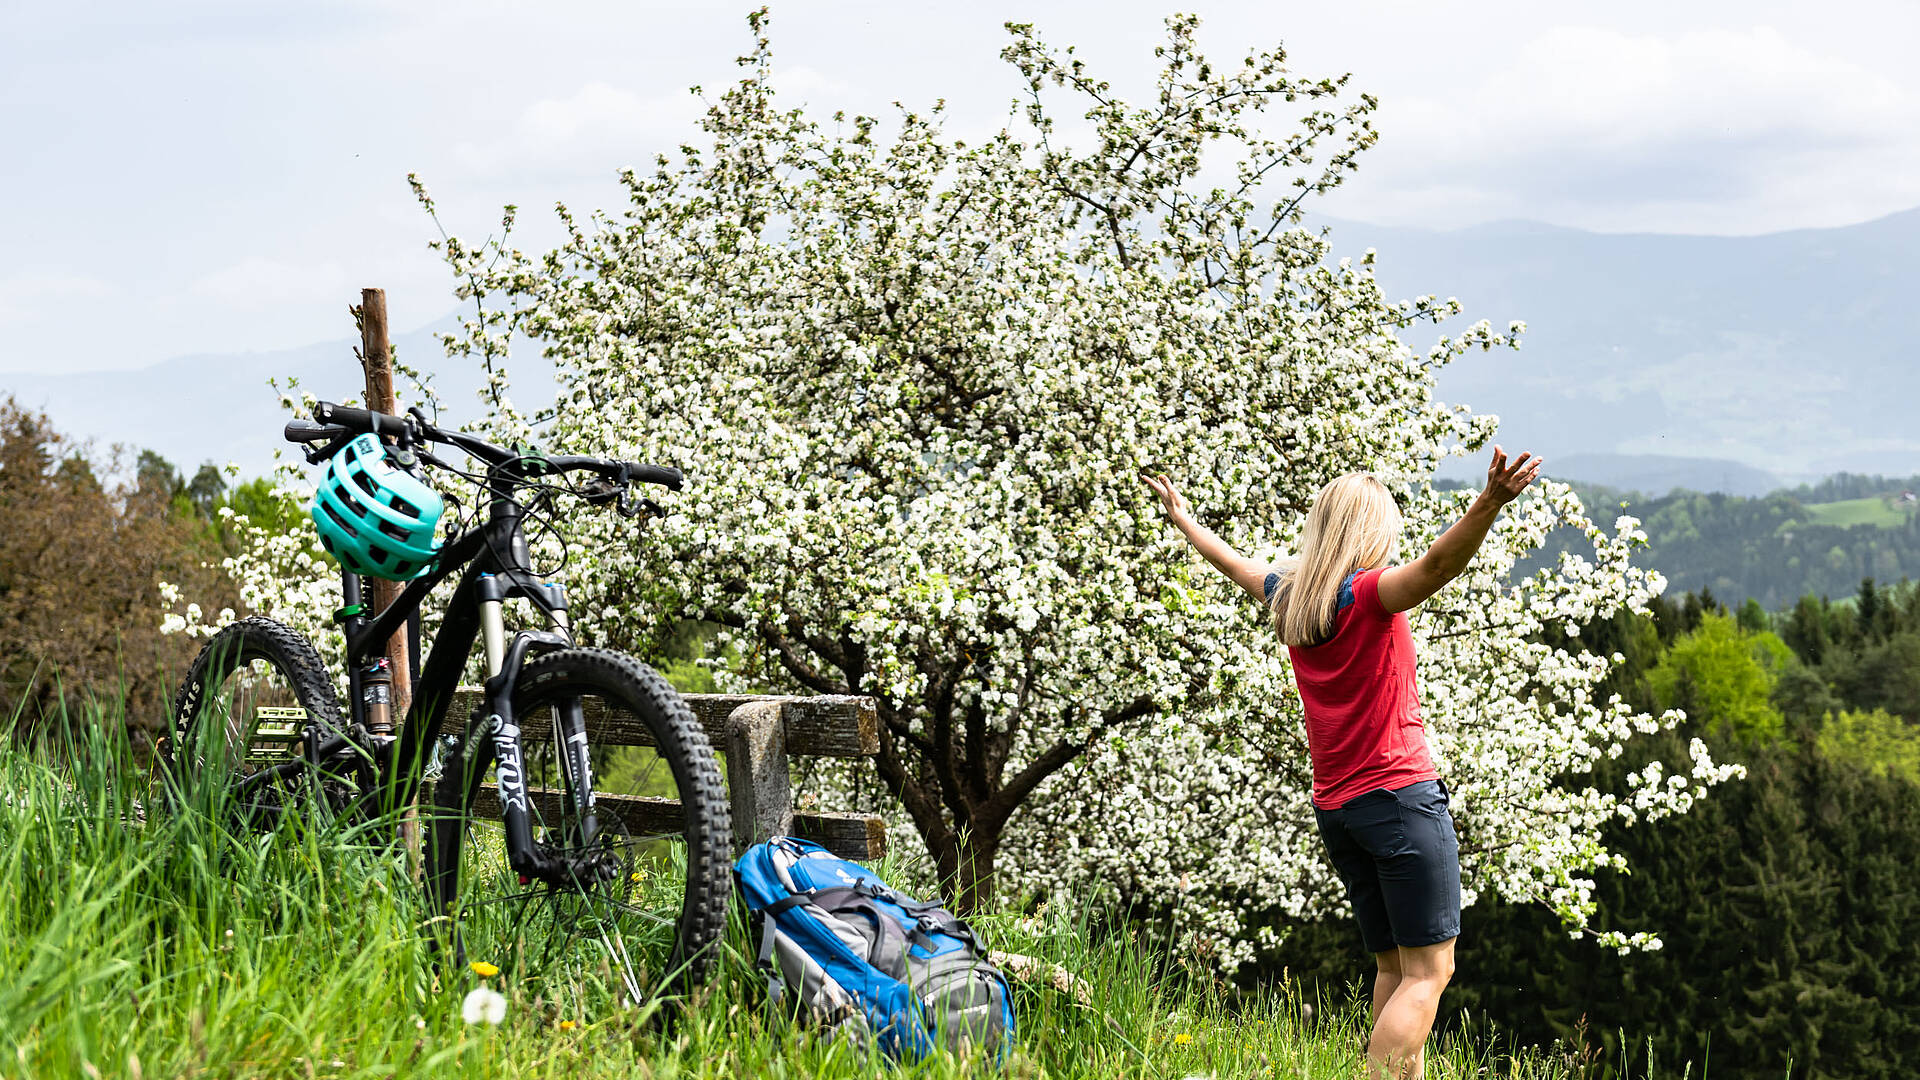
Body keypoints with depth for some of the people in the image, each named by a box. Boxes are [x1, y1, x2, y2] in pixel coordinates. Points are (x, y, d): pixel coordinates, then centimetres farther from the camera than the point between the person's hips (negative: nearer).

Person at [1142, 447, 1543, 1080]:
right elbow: (1438, 565, -31)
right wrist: (1490, 504, -46)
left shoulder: (1288, 595, 9)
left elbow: (1233, 563, 29)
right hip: (1400, 793, -8)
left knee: (1394, 968, 13)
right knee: (1429, 971, -7)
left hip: (1334, 807, 8)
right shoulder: (1367, 594, -11)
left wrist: (1181, 516, 48)